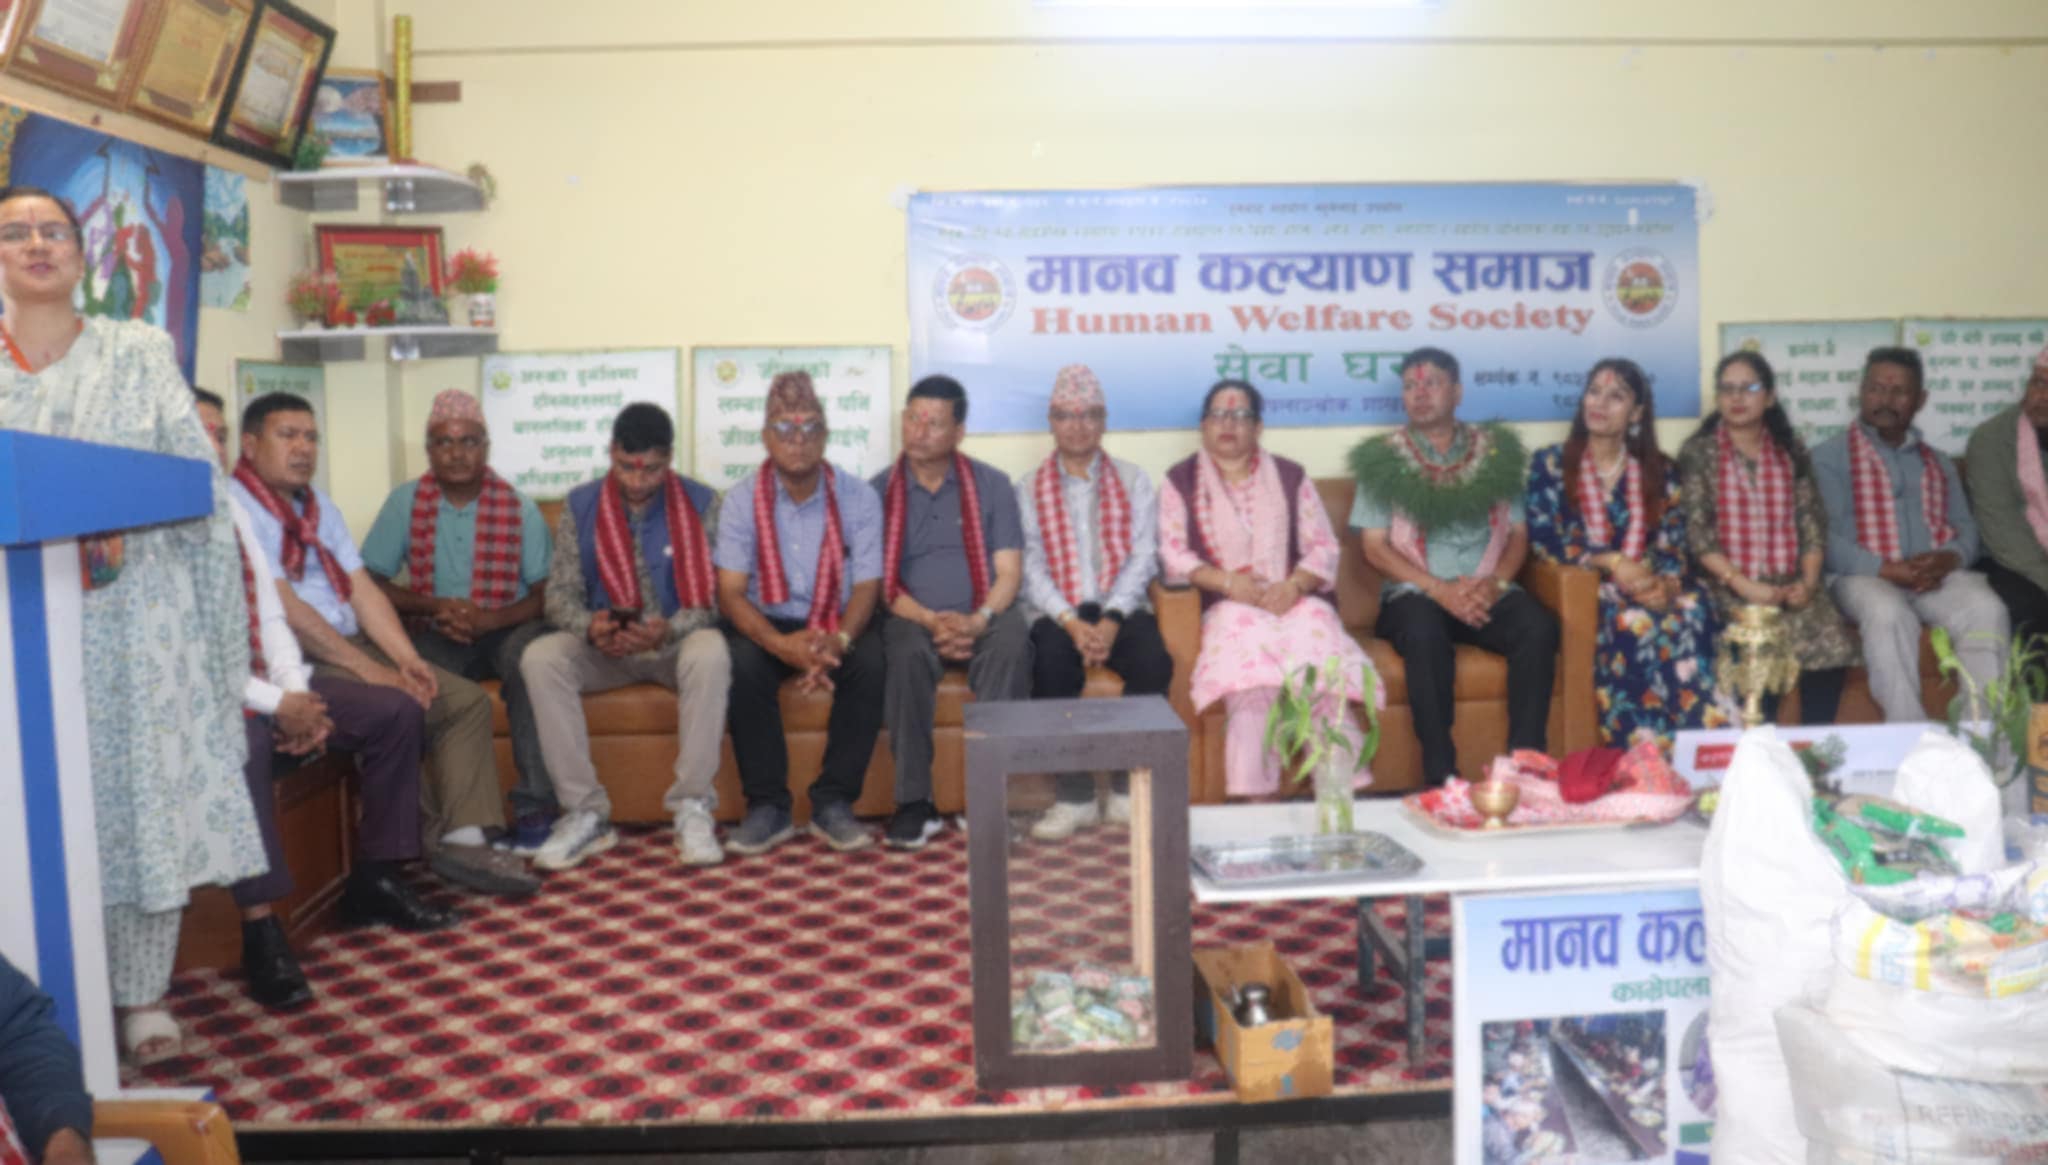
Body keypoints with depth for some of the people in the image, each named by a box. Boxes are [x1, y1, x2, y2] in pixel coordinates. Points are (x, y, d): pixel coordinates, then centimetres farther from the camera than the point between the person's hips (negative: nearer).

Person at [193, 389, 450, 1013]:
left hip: (267, 680, 9)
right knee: (244, 741, -40)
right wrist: (273, 703, -21)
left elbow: (270, 615, 11)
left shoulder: (229, 505, 13)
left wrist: (296, 691, -6)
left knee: (396, 713, -2)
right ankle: (260, 927, -32)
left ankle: (373, 880, 8)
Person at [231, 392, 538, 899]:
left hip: (350, 645, 9)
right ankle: (434, 839, -10)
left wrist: (406, 657, -5)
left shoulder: (317, 505, 18)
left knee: (468, 701, -4)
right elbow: (284, 609, -18)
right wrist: (367, 667, -20)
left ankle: (465, 838, -13)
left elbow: (362, 589, 10)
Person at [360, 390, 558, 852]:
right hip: (435, 636, 1)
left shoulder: (519, 507, -2)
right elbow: (371, 583, 1)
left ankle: (534, 807, -28)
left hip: (505, 629, -1)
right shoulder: (404, 502, 1)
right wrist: (434, 607, -16)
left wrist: (490, 618, -22)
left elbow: (546, 594, -4)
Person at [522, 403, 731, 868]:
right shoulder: (581, 505, 3)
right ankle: (585, 813, -23)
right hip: (603, 650, 2)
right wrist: (589, 627, -23)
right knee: (541, 658, -27)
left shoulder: (700, 502, -3)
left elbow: (713, 596, -8)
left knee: (710, 652, -36)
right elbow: (561, 592, 0)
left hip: (676, 643, -2)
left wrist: (669, 630, -29)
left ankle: (693, 809, -27)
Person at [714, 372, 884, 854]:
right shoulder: (741, 500, -5)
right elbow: (730, 591, -12)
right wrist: (781, 644, -31)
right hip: (768, 624, 0)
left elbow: (867, 585, -7)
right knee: (741, 664, -32)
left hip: (837, 625, 0)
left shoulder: (858, 497, -4)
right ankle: (767, 807, -19)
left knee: (871, 660, -31)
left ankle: (833, 803, -19)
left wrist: (839, 640, -30)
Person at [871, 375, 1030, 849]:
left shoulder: (991, 485, 9)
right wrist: (930, 620, -16)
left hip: (982, 616, 0)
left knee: (1011, 646, -34)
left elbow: (1009, 572, 2)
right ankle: (914, 802, -28)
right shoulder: (879, 491, 8)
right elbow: (881, 582, 2)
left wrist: (977, 621, -18)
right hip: (913, 616, 0)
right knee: (906, 652, -35)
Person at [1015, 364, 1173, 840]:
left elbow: (1142, 557, 1)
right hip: (1056, 612, -1)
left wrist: (1111, 621, -16)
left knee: (1153, 661, -29)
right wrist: (1072, 622, -18)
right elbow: (1031, 567, -1)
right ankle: (1073, 794, -20)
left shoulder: (1133, 481, 13)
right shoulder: (1029, 488, 10)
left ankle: (1130, 788, -14)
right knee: (1052, 664, -33)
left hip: (1119, 608, 1)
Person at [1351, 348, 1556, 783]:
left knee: (1539, 625, -28)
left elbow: (1518, 533, 11)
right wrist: (1439, 589, -14)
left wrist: (1495, 583, -10)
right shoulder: (1384, 457, 7)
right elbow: (1375, 547, -1)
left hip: (1487, 594, 2)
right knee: (1424, 631, -36)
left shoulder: (1495, 450, 14)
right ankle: (1441, 776, -32)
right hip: (1415, 594, -2)